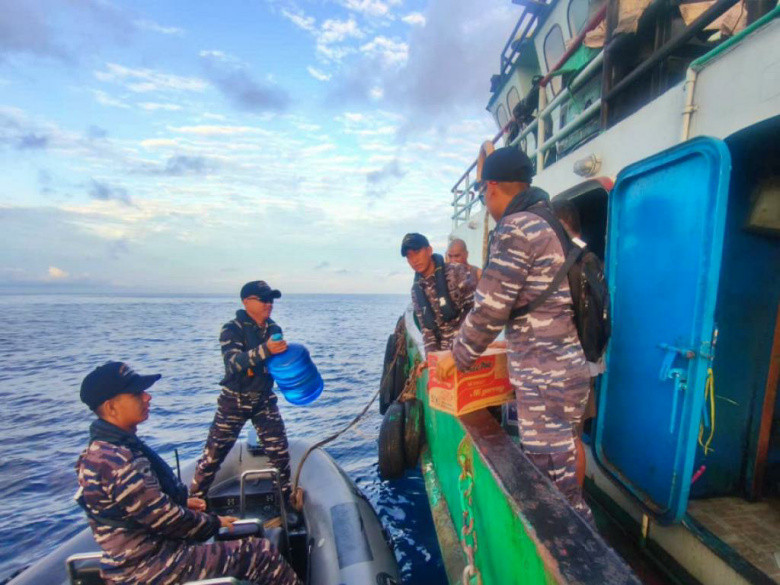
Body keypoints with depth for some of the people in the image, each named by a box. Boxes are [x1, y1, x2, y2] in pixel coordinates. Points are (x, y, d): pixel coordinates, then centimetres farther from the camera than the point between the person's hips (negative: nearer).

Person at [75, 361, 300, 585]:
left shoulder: (109, 447, 5)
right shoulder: (117, 460, -27)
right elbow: (164, 519, -23)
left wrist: (182, 502, 8)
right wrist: (214, 523, -8)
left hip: (147, 552, 10)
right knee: (261, 553, -11)